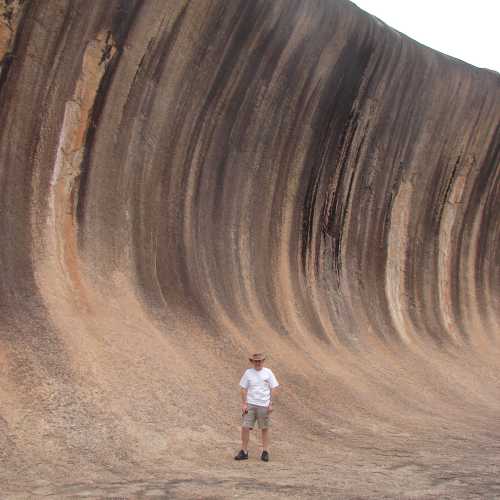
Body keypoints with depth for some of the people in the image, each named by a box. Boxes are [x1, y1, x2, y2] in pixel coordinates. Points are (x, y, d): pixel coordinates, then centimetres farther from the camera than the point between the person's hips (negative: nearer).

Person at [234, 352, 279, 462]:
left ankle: (265, 452, 17)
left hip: (264, 405, 0)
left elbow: (273, 389, 3)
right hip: (250, 404, 0)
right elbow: (243, 389, 4)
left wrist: (271, 404, -2)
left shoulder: (268, 372, 1)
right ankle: (244, 451, 6)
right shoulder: (248, 373, 2)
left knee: (265, 428, 6)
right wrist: (244, 404, -4)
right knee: (245, 427, -5)